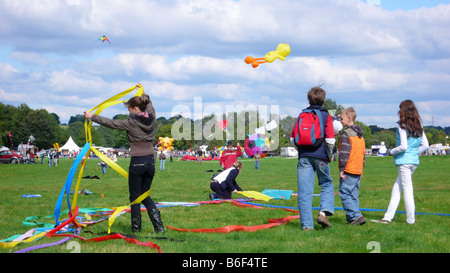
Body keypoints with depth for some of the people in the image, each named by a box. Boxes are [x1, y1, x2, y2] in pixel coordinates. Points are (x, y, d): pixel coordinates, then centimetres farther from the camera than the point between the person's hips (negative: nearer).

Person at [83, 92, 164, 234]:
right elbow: (150, 106, 27)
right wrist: (143, 93, 45)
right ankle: (158, 226, 6)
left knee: (135, 196, 8)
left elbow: (111, 123, -5)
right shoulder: (152, 119, 5)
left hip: (137, 162, -6)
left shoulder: (131, 123, -11)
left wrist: (92, 117, 6)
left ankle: (136, 227, 14)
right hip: (151, 161, 6)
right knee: (145, 195, 16)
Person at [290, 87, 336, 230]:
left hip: (304, 157, 2)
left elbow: (292, 139, 9)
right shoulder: (326, 115, 3)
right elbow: (330, 140, -5)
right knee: (327, 185, 16)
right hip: (320, 157, -2)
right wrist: (328, 153, 12)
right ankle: (323, 212, -4)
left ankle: (306, 225, -3)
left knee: (304, 191, 0)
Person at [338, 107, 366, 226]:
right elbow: (363, 153, 22)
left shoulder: (346, 133, -10)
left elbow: (344, 152, -16)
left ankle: (357, 216, -16)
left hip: (348, 171, -9)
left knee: (344, 193, -7)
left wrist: (341, 168, -14)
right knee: (354, 195, 11)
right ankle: (351, 218, 11)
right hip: (358, 171, 9)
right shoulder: (360, 135, 18)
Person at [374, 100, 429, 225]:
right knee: (396, 189, 13)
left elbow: (404, 146, -19)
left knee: (407, 190, -1)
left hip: (404, 161, -8)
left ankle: (411, 219, 3)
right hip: (414, 161, 8)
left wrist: (392, 151, -3)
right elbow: (425, 145, 9)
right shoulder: (418, 126, 9)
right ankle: (388, 217, 14)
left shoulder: (402, 126, -12)